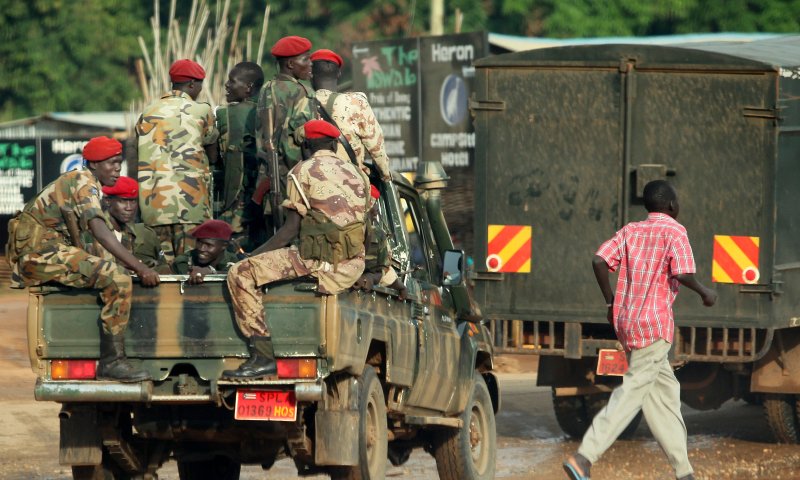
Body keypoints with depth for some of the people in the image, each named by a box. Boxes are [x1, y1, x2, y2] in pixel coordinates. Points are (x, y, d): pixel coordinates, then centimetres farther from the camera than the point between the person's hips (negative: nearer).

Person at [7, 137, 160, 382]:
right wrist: (139, 268, -23)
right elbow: (99, 231, -20)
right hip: (41, 251, -10)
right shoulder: (84, 181, -8)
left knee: (112, 275, 25)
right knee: (117, 279, -22)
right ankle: (112, 362, -24)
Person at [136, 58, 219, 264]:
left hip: (152, 197, 4)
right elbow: (213, 156, 12)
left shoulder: (148, 112, 14)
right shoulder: (201, 111, 3)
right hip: (188, 192, -4)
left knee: (162, 263, 5)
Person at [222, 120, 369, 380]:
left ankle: (264, 356, -18)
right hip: (355, 265, 8)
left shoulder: (304, 171, -1)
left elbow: (291, 229, -5)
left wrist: (255, 253, 3)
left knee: (240, 275, -9)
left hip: (321, 261, -8)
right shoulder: (353, 172, 20)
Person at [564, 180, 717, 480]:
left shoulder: (630, 230, 12)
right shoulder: (674, 231, -5)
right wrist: (705, 293, 0)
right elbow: (683, 274, -18)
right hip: (654, 322, -8)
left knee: (665, 390, 14)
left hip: (626, 319, 8)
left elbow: (600, 260, 1)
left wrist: (610, 301, 11)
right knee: (632, 393, -9)